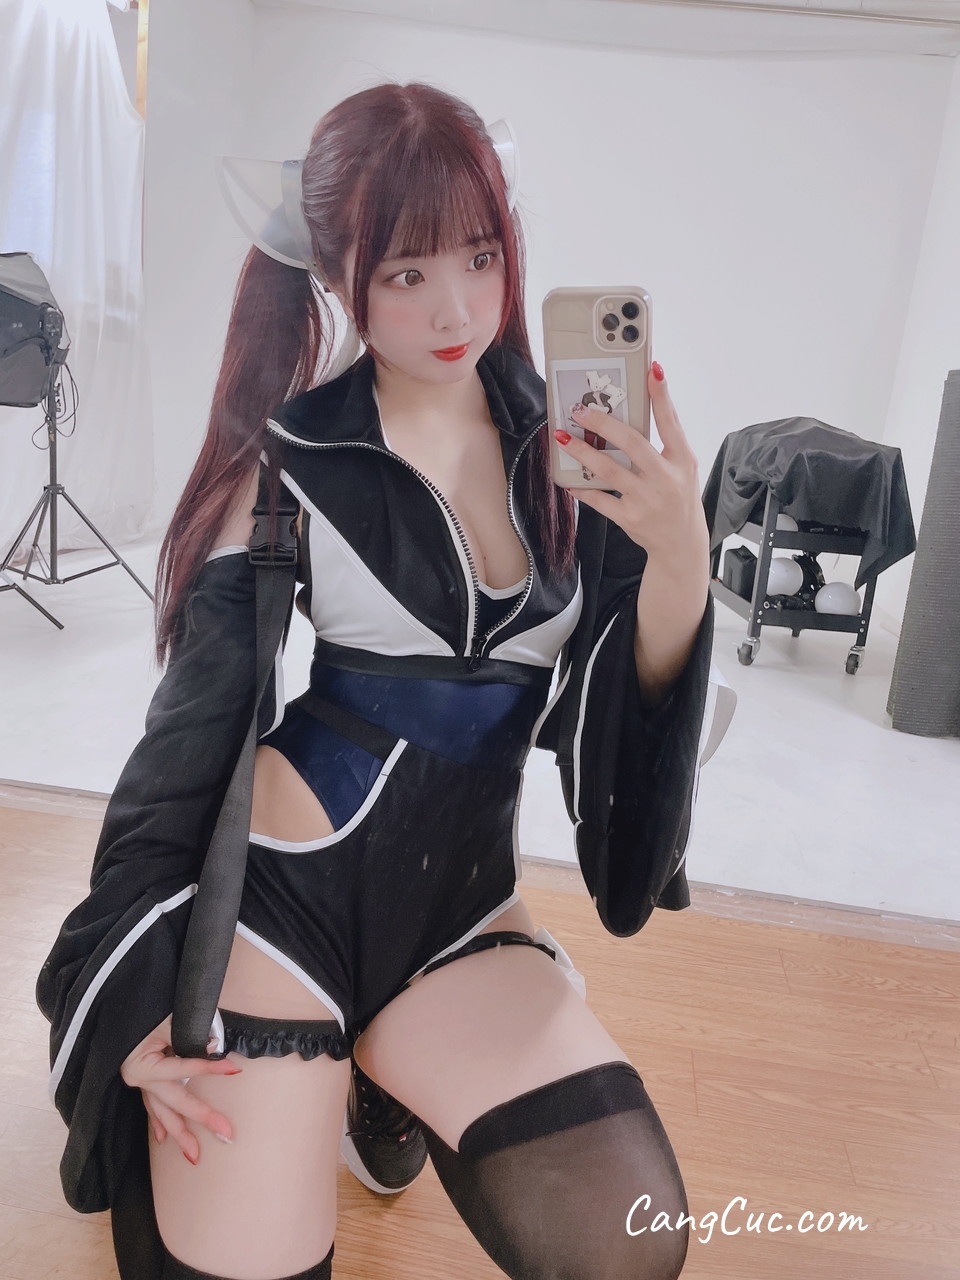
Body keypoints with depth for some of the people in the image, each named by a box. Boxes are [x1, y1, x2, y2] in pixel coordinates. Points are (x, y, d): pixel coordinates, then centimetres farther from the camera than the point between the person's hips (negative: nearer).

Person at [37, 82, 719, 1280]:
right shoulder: (289, 464, -7)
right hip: (274, 893, -2)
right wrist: (133, 997, -3)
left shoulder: (563, 450, 1)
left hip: (458, 905, 3)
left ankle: (386, 1080, 19)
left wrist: (679, 558, -22)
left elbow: (627, 710, -2)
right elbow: (190, 722, -4)